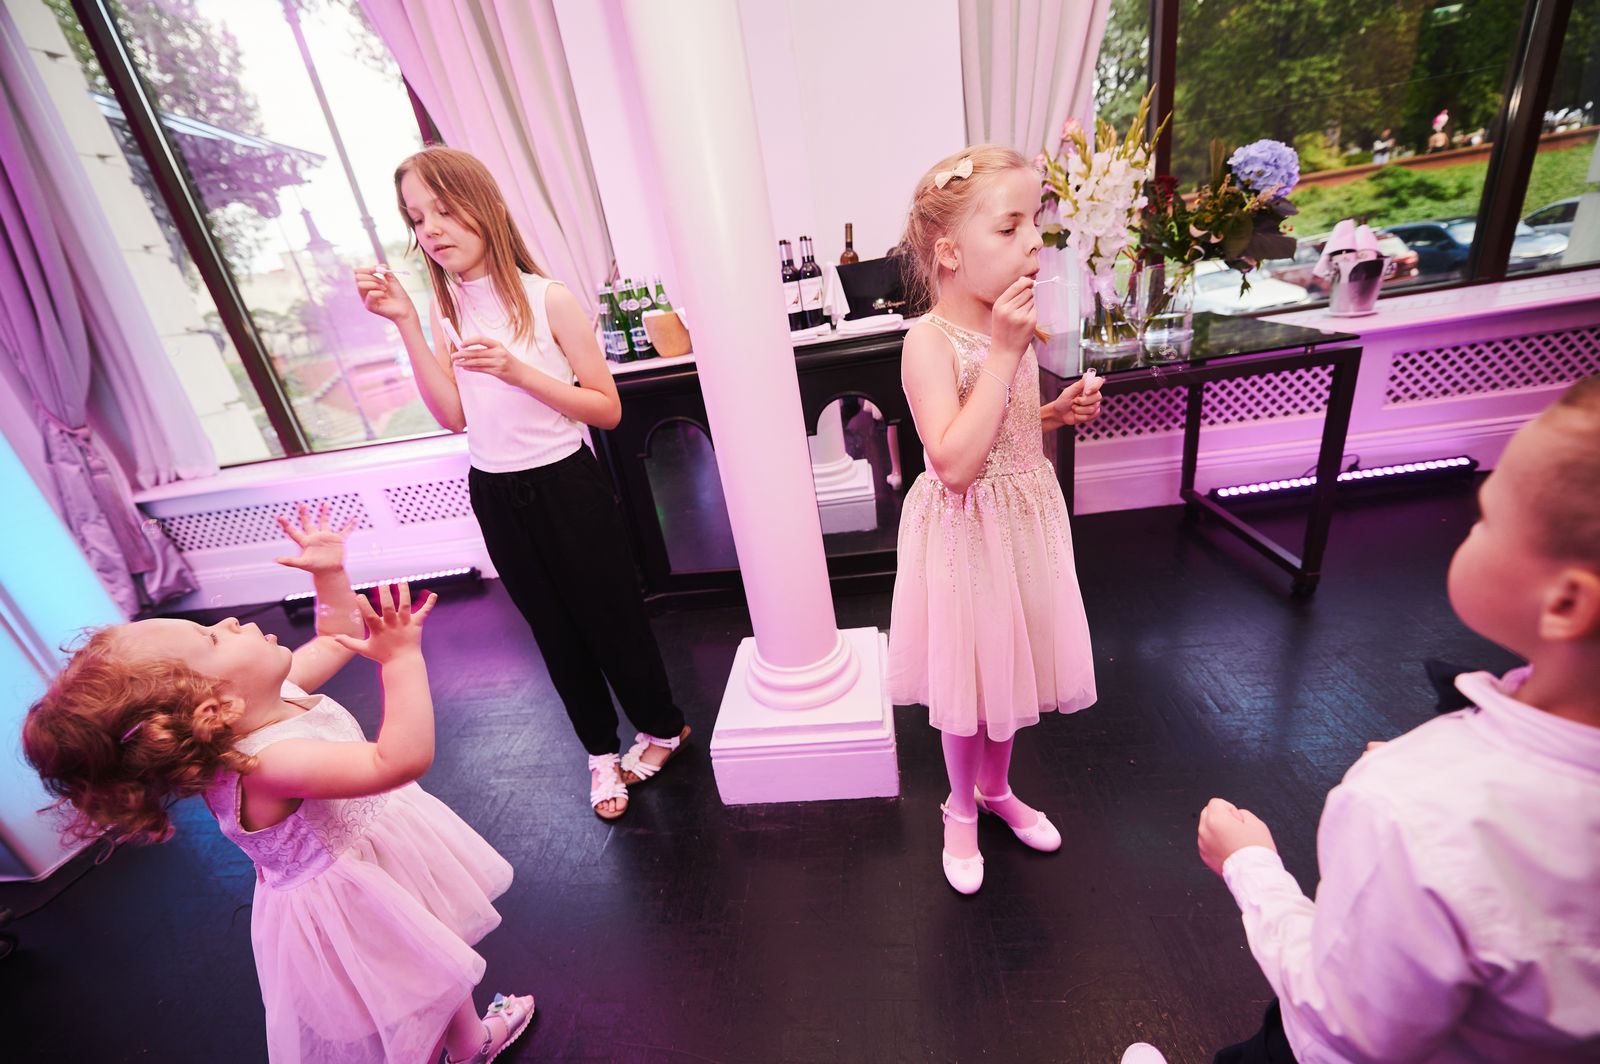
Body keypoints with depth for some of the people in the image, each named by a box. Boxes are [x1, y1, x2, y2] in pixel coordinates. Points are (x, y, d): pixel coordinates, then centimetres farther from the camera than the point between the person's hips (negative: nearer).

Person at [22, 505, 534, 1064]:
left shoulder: (276, 692, -10)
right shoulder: (264, 765, -38)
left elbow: (339, 639, 8)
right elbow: (402, 757, -48)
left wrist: (330, 571, 1)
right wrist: (401, 657, -45)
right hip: (359, 912, -9)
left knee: (441, 969, 33)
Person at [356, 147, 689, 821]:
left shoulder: (548, 299, -10)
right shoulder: (443, 309, 4)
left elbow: (607, 409, -12)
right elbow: (453, 415, -6)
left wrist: (516, 370, -22)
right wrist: (405, 324, -11)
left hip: (566, 486, -5)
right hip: (495, 494, 5)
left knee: (609, 615, 8)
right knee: (553, 629, 16)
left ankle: (661, 726, 35)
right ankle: (600, 750, 37)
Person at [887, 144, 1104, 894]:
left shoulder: (1009, 323, 2)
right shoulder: (929, 340, -21)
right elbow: (955, 463, -32)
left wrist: (1061, 410, -3)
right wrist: (1005, 352, -29)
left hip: (1024, 521, 7)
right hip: (966, 532, -7)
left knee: (1008, 665, 22)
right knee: (967, 681, 12)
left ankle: (995, 787, 50)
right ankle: (962, 808, 41)